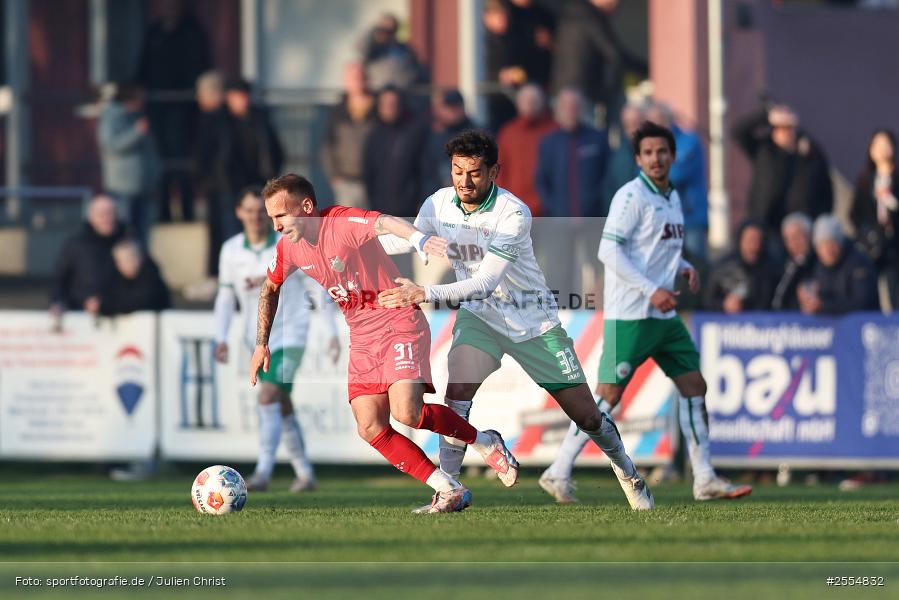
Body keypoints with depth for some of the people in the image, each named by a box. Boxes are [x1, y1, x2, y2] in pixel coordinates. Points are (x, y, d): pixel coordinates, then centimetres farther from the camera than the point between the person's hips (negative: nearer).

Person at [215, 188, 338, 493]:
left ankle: (264, 472, -26)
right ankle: (304, 473, 24)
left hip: (289, 336, -5)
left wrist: (334, 333, -4)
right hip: (258, 339, 5)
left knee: (269, 398, -21)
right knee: (283, 407, 12)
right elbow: (225, 297, 11)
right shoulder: (231, 250, 1)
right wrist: (221, 338, 1)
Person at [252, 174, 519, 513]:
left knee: (406, 413, -24)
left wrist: (420, 240, -64)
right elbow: (270, 289, 22)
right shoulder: (288, 248, 1)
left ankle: (485, 442, 0)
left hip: (399, 324, -7)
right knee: (370, 428, -8)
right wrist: (261, 344, 22)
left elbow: (385, 223, -43)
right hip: (362, 339, 7)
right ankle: (450, 491, -2)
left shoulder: (343, 223, -21)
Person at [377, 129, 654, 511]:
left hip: (534, 319, -3)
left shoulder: (513, 214, -27)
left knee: (586, 415, 3)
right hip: (479, 316, 3)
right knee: (458, 391, -26)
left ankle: (626, 471, 31)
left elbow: (484, 283, -34)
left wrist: (427, 294, -43)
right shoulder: (438, 204, -11)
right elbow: (407, 249, 3)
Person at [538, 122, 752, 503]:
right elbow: (609, 251, -18)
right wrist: (651, 290, -22)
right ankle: (558, 473, -3)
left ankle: (704, 479, 10)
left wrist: (685, 268, 7)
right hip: (630, 314, -8)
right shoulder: (632, 196, -11)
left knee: (694, 386, 5)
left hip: (665, 315, 8)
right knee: (610, 394, -10)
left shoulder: (672, 198, 15)